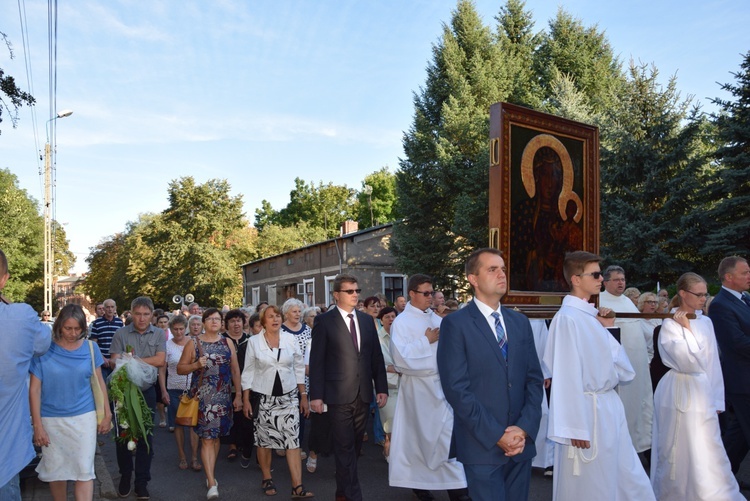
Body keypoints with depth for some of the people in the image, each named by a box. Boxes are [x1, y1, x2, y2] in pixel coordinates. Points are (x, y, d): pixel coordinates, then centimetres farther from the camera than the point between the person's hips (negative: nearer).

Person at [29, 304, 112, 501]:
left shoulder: (90, 348, -3)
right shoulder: (44, 350, -8)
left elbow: (99, 382, 5)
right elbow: (34, 389, -5)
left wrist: (107, 414, 5)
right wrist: (37, 425, -8)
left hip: (84, 417, 0)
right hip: (51, 419, 0)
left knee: (84, 471, -2)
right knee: (56, 469, 13)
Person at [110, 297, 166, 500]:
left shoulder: (158, 334, 0)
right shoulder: (121, 333, -2)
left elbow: (160, 360, -10)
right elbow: (115, 361, -9)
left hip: (147, 391, 0)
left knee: (146, 436, 6)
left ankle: (142, 481, 17)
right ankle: (125, 475, 29)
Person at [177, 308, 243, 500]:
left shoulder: (227, 343, 7)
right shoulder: (194, 343, 1)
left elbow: (235, 370, 8)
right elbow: (180, 368, 4)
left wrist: (238, 395, 3)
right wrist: (196, 365, -16)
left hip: (223, 396, 3)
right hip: (202, 396, -3)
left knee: (216, 436, 12)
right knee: (207, 438, -7)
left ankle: (210, 474, 29)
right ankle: (212, 483, -7)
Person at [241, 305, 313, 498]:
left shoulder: (291, 339, -1)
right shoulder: (254, 341, -4)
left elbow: (299, 369, 6)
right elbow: (248, 372, 1)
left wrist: (304, 396, 4)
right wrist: (246, 399, -1)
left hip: (288, 396, 1)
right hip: (263, 397, 0)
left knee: (292, 440, -5)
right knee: (264, 439, 9)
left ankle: (297, 486, -4)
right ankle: (267, 479, 27)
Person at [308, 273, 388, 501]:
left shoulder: (367, 320, 9)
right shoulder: (324, 321, -5)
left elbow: (376, 356, 11)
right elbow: (316, 360, -7)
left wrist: (382, 387, 6)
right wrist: (316, 394, -11)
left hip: (363, 393, 5)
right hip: (339, 393, -5)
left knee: (355, 446, 15)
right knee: (345, 447, -1)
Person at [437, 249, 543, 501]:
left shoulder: (520, 322, 10)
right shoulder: (455, 324, -7)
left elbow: (534, 379, 7)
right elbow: (456, 388, -13)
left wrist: (525, 428, -6)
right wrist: (497, 435, -15)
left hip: (521, 443, 5)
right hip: (482, 446, -5)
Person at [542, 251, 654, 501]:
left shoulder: (592, 314, 7)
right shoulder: (567, 318, -18)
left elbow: (614, 361, 13)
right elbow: (567, 376, -19)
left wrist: (609, 329, 2)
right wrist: (576, 428, -19)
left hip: (609, 405, 8)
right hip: (587, 409, -8)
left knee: (628, 479, 17)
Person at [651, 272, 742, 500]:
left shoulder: (706, 322, 8)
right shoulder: (670, 325, -11)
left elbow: (713, 363, 12)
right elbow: (689, 363, -19)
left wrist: (717, 399, 10)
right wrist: (686, 328, -17)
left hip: (702, 392, 6)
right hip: (680, 395, -6)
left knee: (706, 454, 9)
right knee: (679, 453, 4)